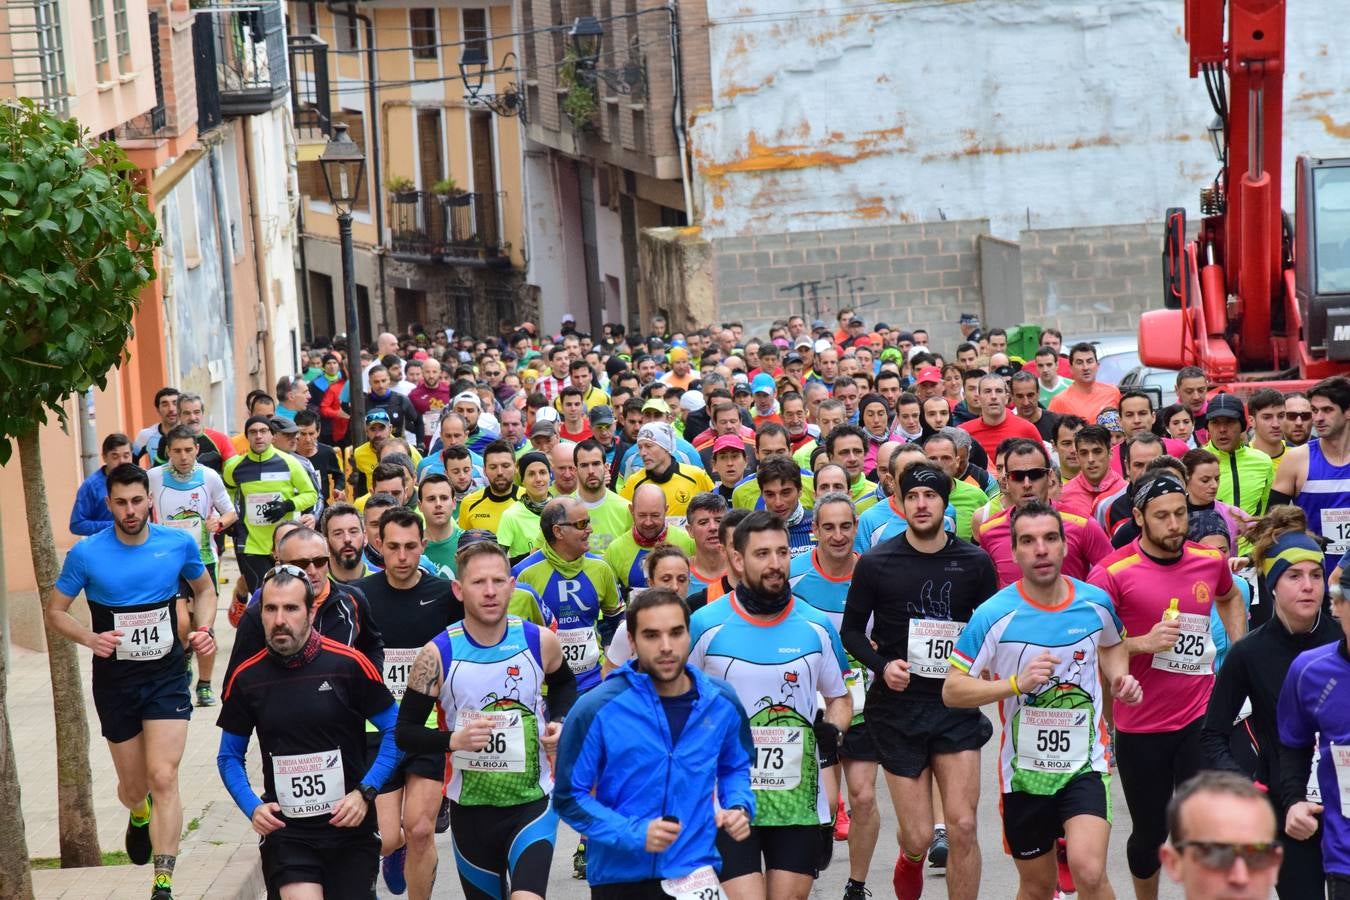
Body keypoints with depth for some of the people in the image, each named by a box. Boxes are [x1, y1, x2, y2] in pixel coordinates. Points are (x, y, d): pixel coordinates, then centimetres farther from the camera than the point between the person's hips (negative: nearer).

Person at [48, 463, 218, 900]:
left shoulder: (179, 543, -6)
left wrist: (205, 629, -6)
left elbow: (205, 589, 13)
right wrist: (89, 638, -19)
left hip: (166, 677, -1)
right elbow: (54, 611, 0)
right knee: (133, 786, 12)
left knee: (163, 777, -16)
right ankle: (139, 816, 51)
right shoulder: (86, 553, -10)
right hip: (115, 681, 1)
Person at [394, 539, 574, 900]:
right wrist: (453, 740, -25)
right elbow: (405, 733, -8)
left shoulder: (540, 642, -6)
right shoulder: (437, 654, -12)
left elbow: (564, 684, 18)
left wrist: (560, 723, -1)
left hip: (534, 801, 0)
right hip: (471, 807, 1)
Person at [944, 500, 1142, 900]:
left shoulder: (1096, 603, -3)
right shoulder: (993, 615, -12)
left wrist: (1119, 677, 0)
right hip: (1024, 770, 0)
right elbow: (952, 691, -11)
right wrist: (1017, 683, -24)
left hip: (1085, 765, 0)